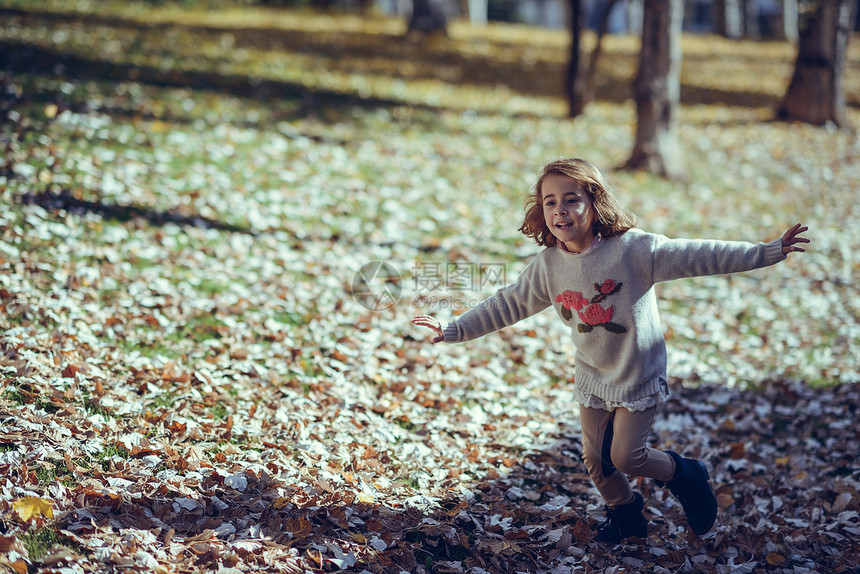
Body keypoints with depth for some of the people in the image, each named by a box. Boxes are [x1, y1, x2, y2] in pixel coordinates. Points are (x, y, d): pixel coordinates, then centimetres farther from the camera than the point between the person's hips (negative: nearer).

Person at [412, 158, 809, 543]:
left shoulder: (632, 248, -22)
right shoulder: (548, 266, -9)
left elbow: (696, 257, -23)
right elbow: (506, 304, 2)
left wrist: (769, 252, -27)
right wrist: (454, 330, 2)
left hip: (639, 375, -4)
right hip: (592, 378, 4)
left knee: (626, 456, -4)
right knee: (595, 458, 10)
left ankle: (684, 475, 26)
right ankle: (625, 512, 38)